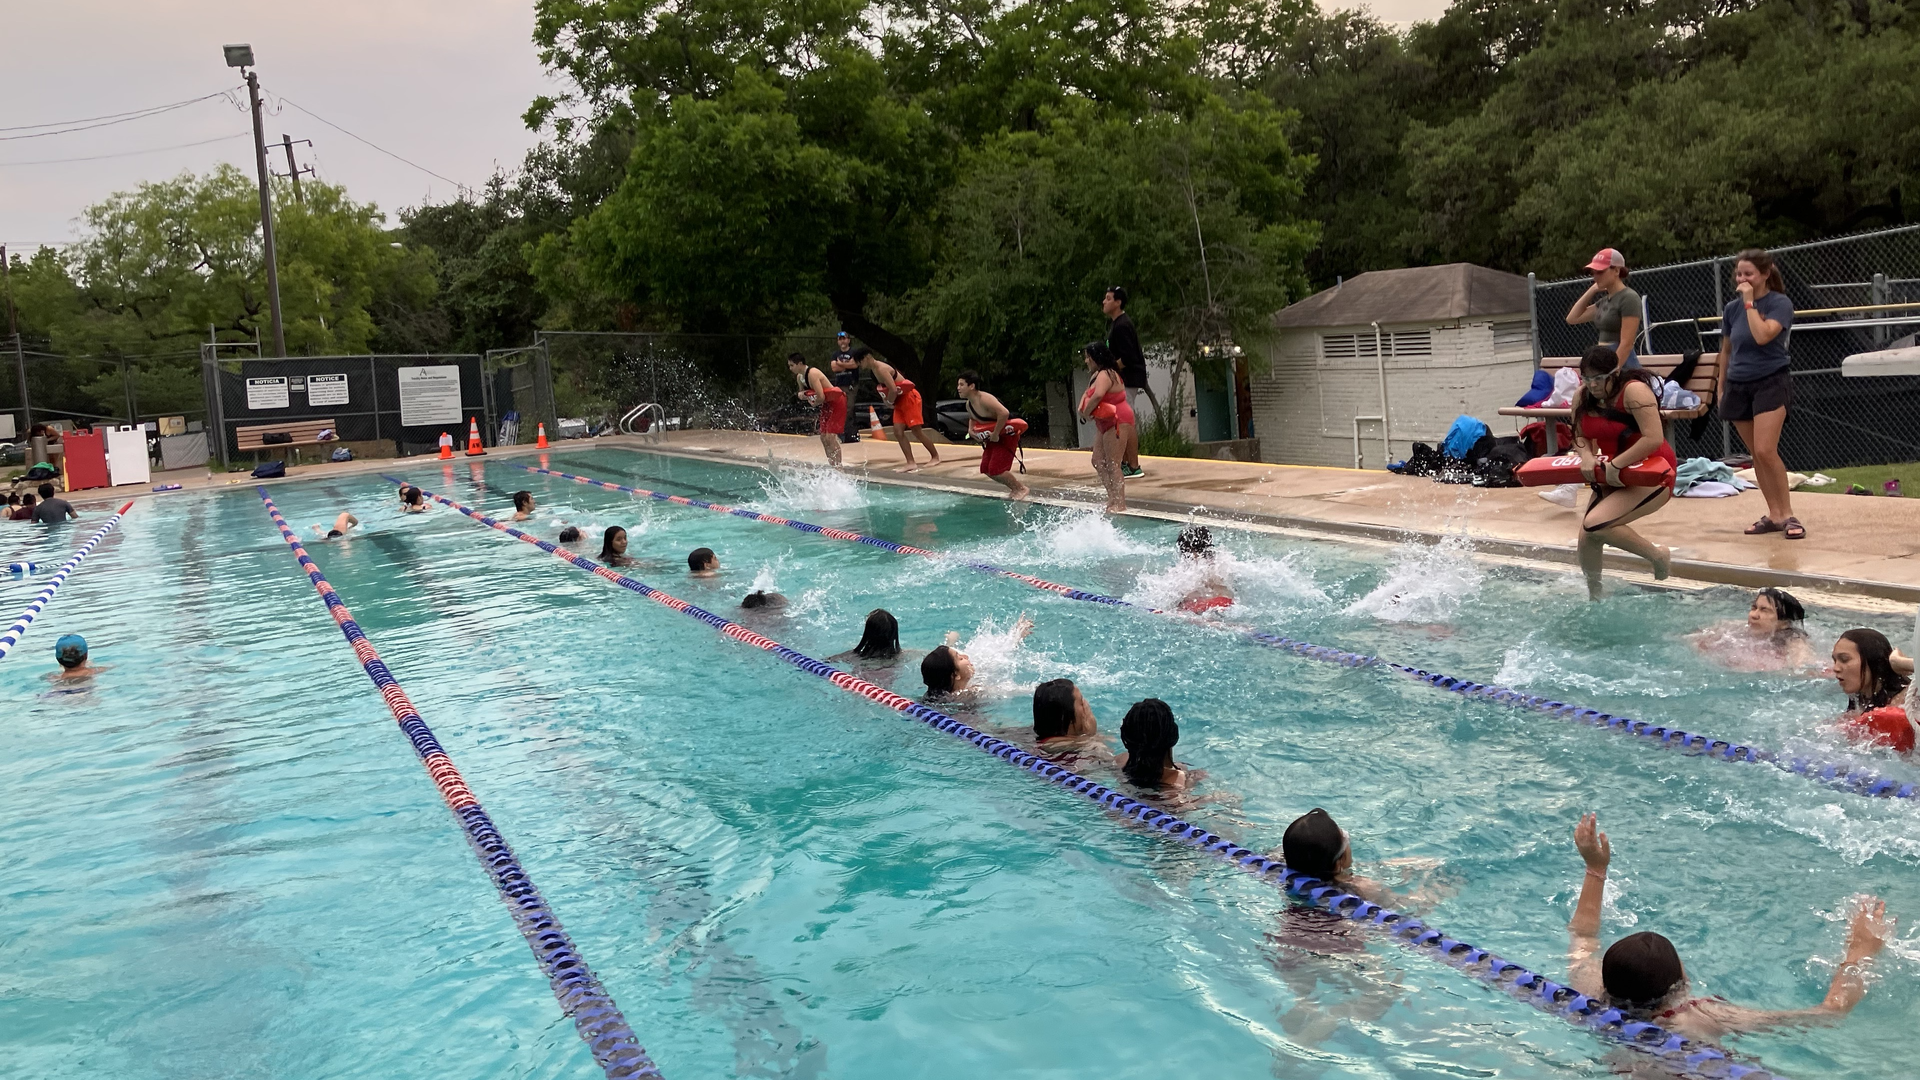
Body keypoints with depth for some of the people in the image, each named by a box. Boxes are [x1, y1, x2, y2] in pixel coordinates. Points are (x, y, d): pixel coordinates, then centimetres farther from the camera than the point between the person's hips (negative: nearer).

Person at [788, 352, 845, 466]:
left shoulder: (812, 374, -27)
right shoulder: (799, 376, 3)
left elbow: (821, 397, -32)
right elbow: (803, 392, 17)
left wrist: (814, 403, -11)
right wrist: (802, 395, -8)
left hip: (836, 402, -10)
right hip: (826, 404, 10)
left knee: (830, 436, -15)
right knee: (823, 437, 9)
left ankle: (838, 467, -13)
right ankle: (832, 466, 15)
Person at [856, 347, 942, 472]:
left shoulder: (881, 369, -24)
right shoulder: (873, 370, 7)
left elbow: (893, 390, -31)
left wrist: (889, 402, -12)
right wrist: (889, 401, 2)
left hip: (909, 398, -10)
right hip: (899, 402, 10)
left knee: (917, 430, -4)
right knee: (898, 432, -1)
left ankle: (935, 457, 12)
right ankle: (911, 463, -3)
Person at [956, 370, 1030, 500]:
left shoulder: (984, 399, -27)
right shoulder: (969, 404, 3)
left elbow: (1004, 413, -38)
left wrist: (995, 434, -30)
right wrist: (971, 430, 4)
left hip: (1007, 436, -10)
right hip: (993, 438, 10)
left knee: (995, 470, -14)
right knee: (985, 469, 6)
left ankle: (1022, 489, 5)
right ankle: (1013, 488, 23)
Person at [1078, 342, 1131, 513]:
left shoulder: (1105, 374, -19)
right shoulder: (1097, 375, 15)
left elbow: (1097, 395, -35)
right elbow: (1087, 393, 20)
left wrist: (1087, 412, -21)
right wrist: (1082, 406, -1)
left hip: (1117, 421, -11)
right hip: (1105, 422, 11)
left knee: (1112, 465, -9)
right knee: (1098, 461, 12)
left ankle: (1119, 503, -4)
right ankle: (1113, 497, 18)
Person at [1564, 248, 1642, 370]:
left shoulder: (1628, 298, -10)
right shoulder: (1605, 301, 15)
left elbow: (1626, 343, -16)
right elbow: (1572, 318, 21)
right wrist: (1592, 290, 14)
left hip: (1622, 367, -8)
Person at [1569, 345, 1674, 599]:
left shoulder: (1634, 391, -21)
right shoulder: (1582, 397, -1)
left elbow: (1654, 439, -29)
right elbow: (1580, 435, 9)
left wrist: (1615, 465, -28)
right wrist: (1586, 455, -13)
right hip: (1612, 478, 7)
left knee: (1595, 524, -23)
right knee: (1586, 538, -4)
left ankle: (1658, 555, -2)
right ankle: (1593, 596, 16)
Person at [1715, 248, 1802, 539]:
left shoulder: (1780, 304, -9)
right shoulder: (1732, 308, 6)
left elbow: (1762, 336, -27)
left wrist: (1750, 302, -20)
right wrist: (1721, 388, 18)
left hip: (1771, 381, -5)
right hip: (1738, 385, 5)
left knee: (1766, 451, -16)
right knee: (1755, 455, 8)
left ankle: (1788, 515, -4)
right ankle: (1774, 514, 17)